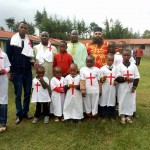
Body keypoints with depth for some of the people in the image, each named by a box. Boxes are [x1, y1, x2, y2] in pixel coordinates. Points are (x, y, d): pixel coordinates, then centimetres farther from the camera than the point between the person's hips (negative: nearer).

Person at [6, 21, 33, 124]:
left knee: (28, 93, 8)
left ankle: (25, 112, 21)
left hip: (28, 72, 3)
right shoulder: (12, 40, 0)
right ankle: (19, 114, 15)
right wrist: (10, 70, -4)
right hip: (17, 72, -3)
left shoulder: (29, 42, 8)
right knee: (18, 94, 3)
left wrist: (32, 61, -5)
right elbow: (8, 56, 0)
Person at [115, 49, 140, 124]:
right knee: (122, 101, 6)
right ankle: (122, 116, 22)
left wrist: (134, 87, -8)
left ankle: (129, 116, 25)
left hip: (131, 88, 2)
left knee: (131, 101, 9)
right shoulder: (119, 66, -5)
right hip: (122, 88, -2)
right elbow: (117, 78, -10)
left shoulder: (134, 66, 1)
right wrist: (126, 79, -22)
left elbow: (137, 78, 0)